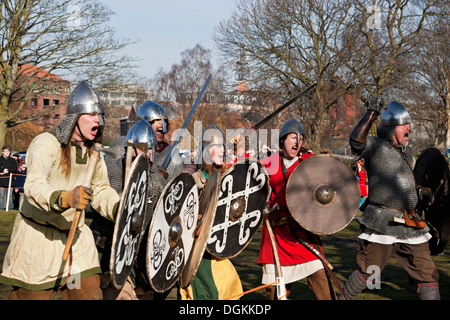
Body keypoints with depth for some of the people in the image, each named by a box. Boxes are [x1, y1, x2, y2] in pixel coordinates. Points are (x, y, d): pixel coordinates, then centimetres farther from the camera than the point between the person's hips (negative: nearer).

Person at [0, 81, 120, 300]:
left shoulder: (93, 152, 8)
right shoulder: (46, 144, -17)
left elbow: (101, 190, 15)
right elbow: (33, 186, -32)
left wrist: (121, 210, -5)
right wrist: (65, 198, -52)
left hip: (75, 236, 6)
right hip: (38, 236, -6)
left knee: (90, 294, 3)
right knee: (31, 295, 0)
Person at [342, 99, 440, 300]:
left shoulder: (405, 150, 17)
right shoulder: (376, 147, -7)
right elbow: (356, 139, -30)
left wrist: (421, 192, 25)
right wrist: (372, 112, -27)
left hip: (410, 227, 7)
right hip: (383, 224, -7)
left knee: (428, 274, 5)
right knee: (367, 272, 5)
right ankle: (344, 297, 27)